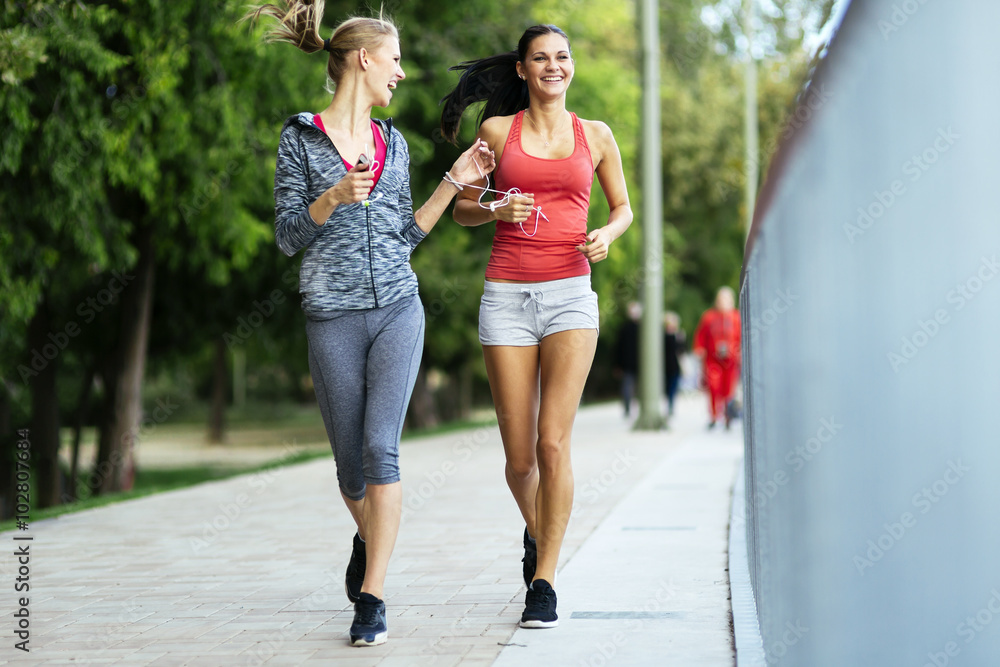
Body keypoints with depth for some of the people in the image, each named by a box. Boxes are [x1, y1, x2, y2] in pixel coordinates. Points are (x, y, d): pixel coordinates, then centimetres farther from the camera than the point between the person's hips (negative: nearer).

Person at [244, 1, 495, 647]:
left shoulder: (394, 143, 14)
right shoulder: (301, 138, 1)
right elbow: (289, 236, -2)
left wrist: (455, 182, 10)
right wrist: (334, 197, -18)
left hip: (398, 309, 2)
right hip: (334, 316, -2)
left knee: (380, 448, -11)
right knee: (350, 459, 6)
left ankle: (372, 597, -9)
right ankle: (370, 538, 38)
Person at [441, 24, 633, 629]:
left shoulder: (596, 136, 10)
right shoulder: (498, 130, 8)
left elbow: (623, 208, 19)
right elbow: (463, 209, 14)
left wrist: (607, 235, -3)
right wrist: (495, 209, -8)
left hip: (571, 295, 0)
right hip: (508, 297, 1)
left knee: (553, 444, -14)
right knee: (520, 458, 2)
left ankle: (544, 583, -5)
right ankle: (537, 531, 35)